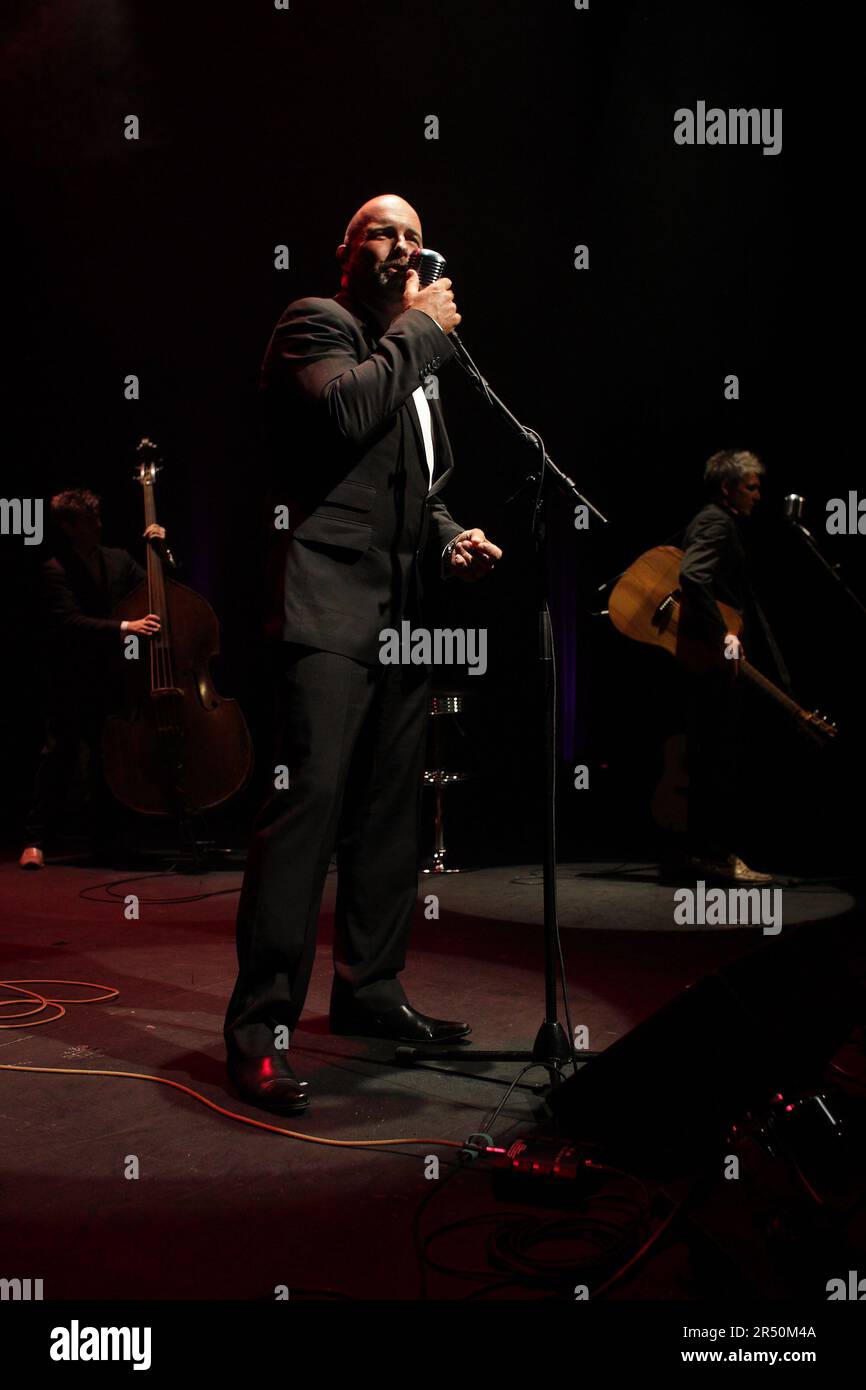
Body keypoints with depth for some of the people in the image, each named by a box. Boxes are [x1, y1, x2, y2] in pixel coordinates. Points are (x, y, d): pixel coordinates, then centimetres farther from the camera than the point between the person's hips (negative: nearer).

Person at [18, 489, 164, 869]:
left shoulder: (119, 560, 9)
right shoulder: (55, 571, -7)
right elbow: (71, 622, -19)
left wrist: (160, 551, -1)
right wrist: (123, 628, -31)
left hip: (114, 676, 4)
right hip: (71, 680, -4)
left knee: (108, 759, 8)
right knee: (60, 755, -6)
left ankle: (103, 838, 19)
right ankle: (35, 840, -1)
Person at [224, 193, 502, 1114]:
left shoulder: (411, 360, 25)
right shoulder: (314, 324, 1)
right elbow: (344, 408, -20)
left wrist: (453, 537, 12)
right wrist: (421, 329, -7)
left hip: (402, 615, 9)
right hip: (333, 607, -9)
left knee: (391, 811, 12)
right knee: (308, 803, -14)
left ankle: (369, 989, 24)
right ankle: (257, 1031, -9)